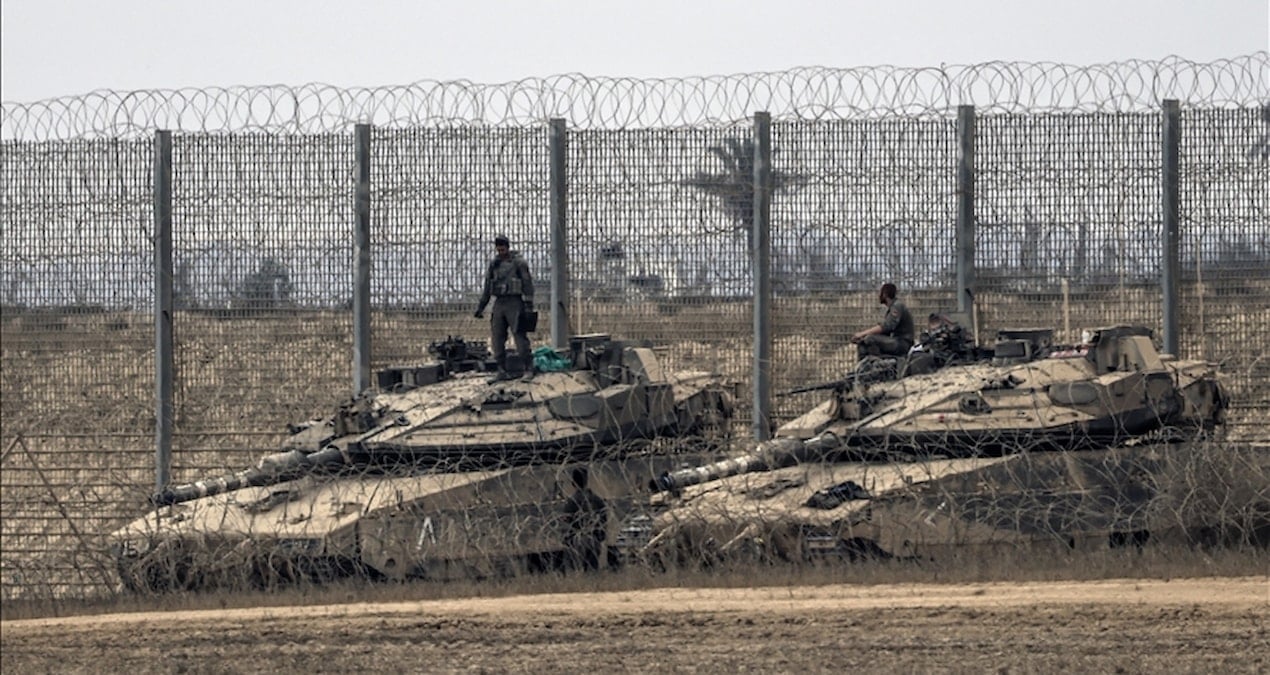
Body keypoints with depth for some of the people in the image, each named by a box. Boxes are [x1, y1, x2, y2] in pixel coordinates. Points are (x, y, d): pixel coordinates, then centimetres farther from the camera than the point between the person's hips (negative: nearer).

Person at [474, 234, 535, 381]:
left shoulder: (518, 263, -3)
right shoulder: (493, 265, 13)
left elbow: (528, 285, -6)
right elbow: (487, 288, 19)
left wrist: (529, 307, -13)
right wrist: (480, 307, 15)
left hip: (515, 303, -6)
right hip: (499, 304, 6)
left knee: (520, 337, -9)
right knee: (497, 339, 1)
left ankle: (528, 370, -5)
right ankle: (502, 372, 4)